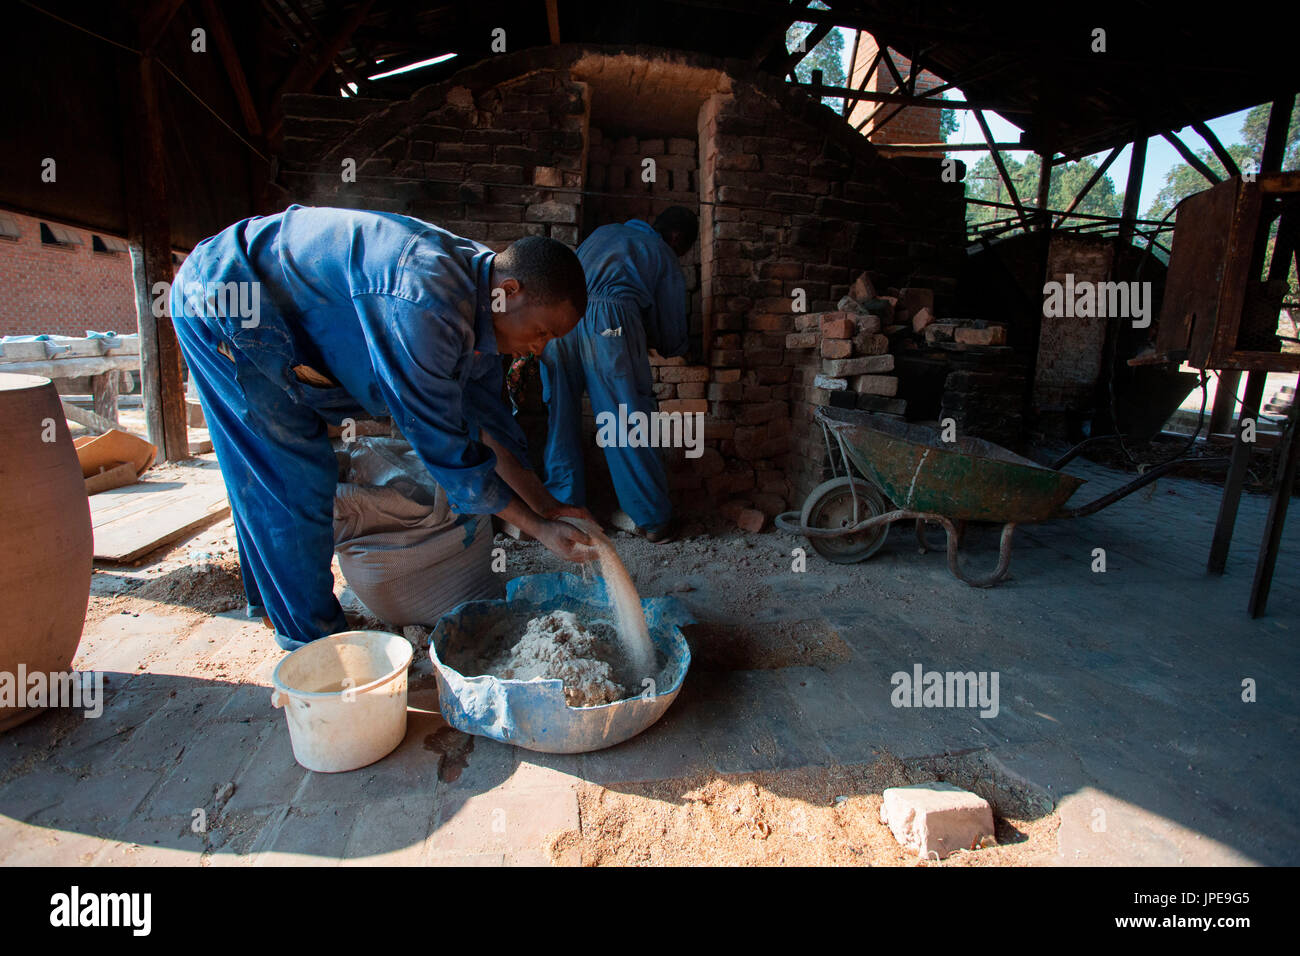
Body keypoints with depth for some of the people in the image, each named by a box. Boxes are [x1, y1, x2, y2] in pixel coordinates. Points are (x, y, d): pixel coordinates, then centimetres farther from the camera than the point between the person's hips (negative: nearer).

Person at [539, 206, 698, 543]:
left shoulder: (604, 233, 32)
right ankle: (653, 520, 8)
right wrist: (673, 348, 44)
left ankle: (563, 506, 20)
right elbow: (672, 337, 19)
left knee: (561, 418, 13)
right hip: (610, 324, -5)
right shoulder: (665, 259, 18)